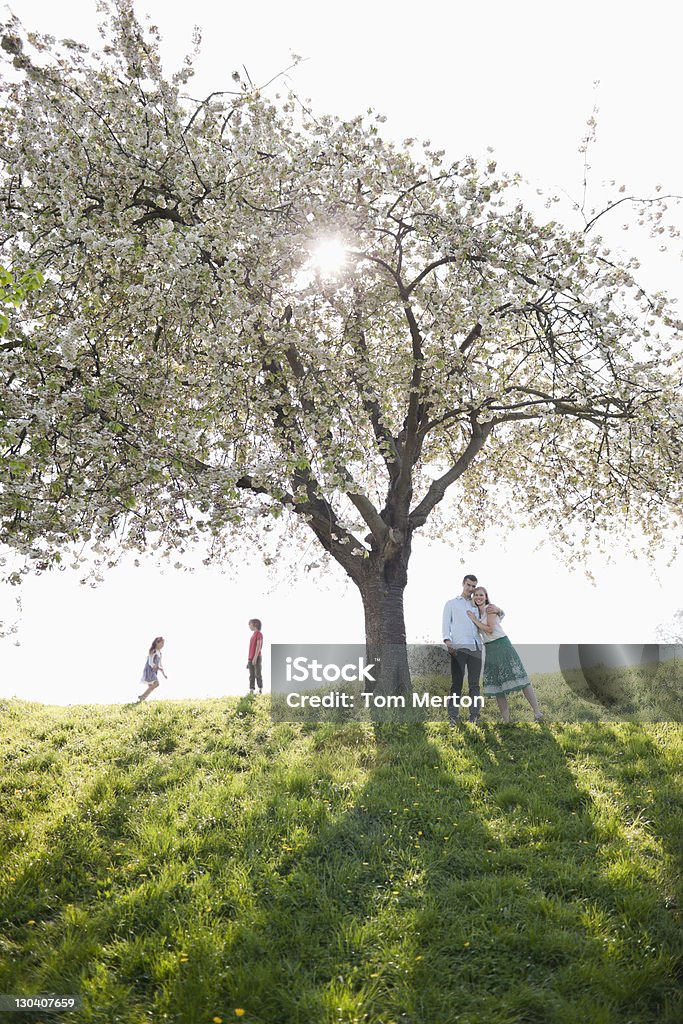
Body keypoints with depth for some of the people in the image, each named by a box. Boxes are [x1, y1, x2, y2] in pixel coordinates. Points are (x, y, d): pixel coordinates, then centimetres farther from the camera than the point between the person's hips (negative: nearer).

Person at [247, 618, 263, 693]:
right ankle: (251, 691, 0)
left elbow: (258, 646, -16)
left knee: (258, 674, -7)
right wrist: (249, 660, 16)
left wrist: (255, 658, -24)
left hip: (257, 658, -8)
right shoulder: (253, 635, 19)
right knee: (251, 675, 2)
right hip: (251, 659, 8)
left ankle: (260, 690, -3)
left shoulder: (259, 634, -7)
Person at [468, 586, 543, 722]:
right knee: (496, 685, 4)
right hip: (490, 649, 7)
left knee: (518, 677, -10)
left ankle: (537, 713, -8)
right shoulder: (476, 612, 15)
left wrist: (474, 619, -8)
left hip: (501, 644, -7)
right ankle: (506, 720, 7)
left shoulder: (490, 608, -6)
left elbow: (490, 629, -14)